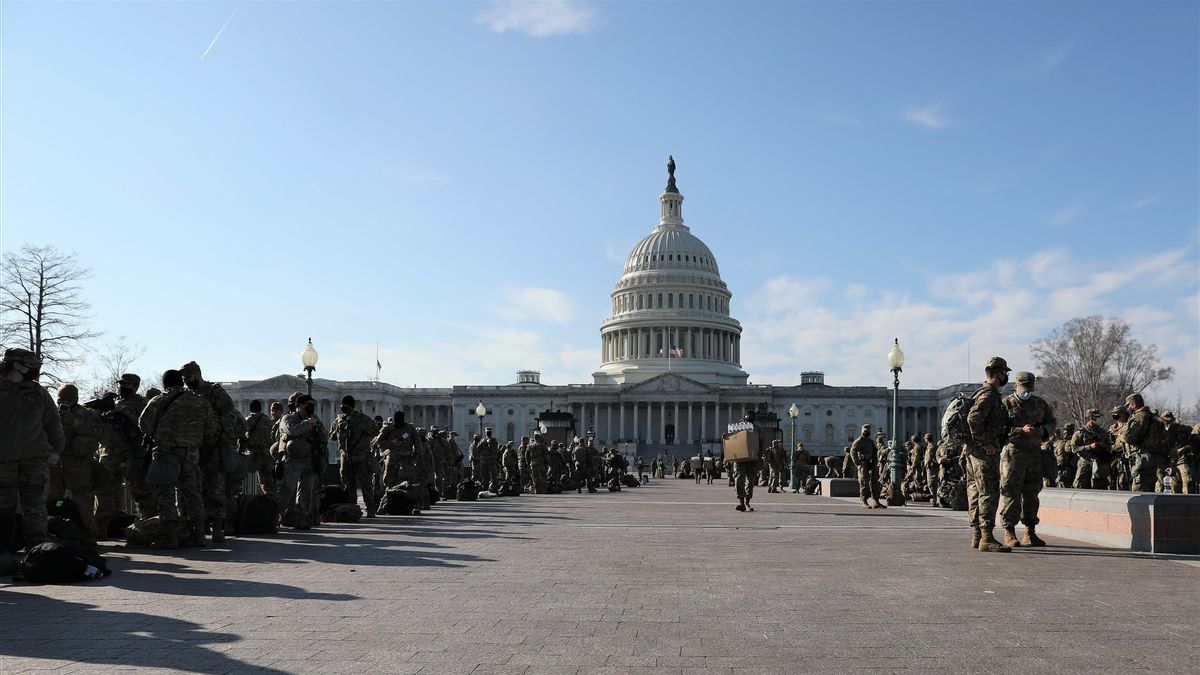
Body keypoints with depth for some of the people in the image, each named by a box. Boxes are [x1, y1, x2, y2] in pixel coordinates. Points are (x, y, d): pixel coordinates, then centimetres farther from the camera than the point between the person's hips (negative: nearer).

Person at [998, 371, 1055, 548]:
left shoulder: (1040, 403, 14)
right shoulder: (1006, 404, -3)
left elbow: (1051, 421, 20)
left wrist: (1043, 430, -2)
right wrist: (1021, 431, -22)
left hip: (1035, 452, 5)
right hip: (1013, 452, -5)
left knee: (1031, 492, 10)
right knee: (1011, 492, -7)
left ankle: (1030, 533, 19)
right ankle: (1009, 533, -2)